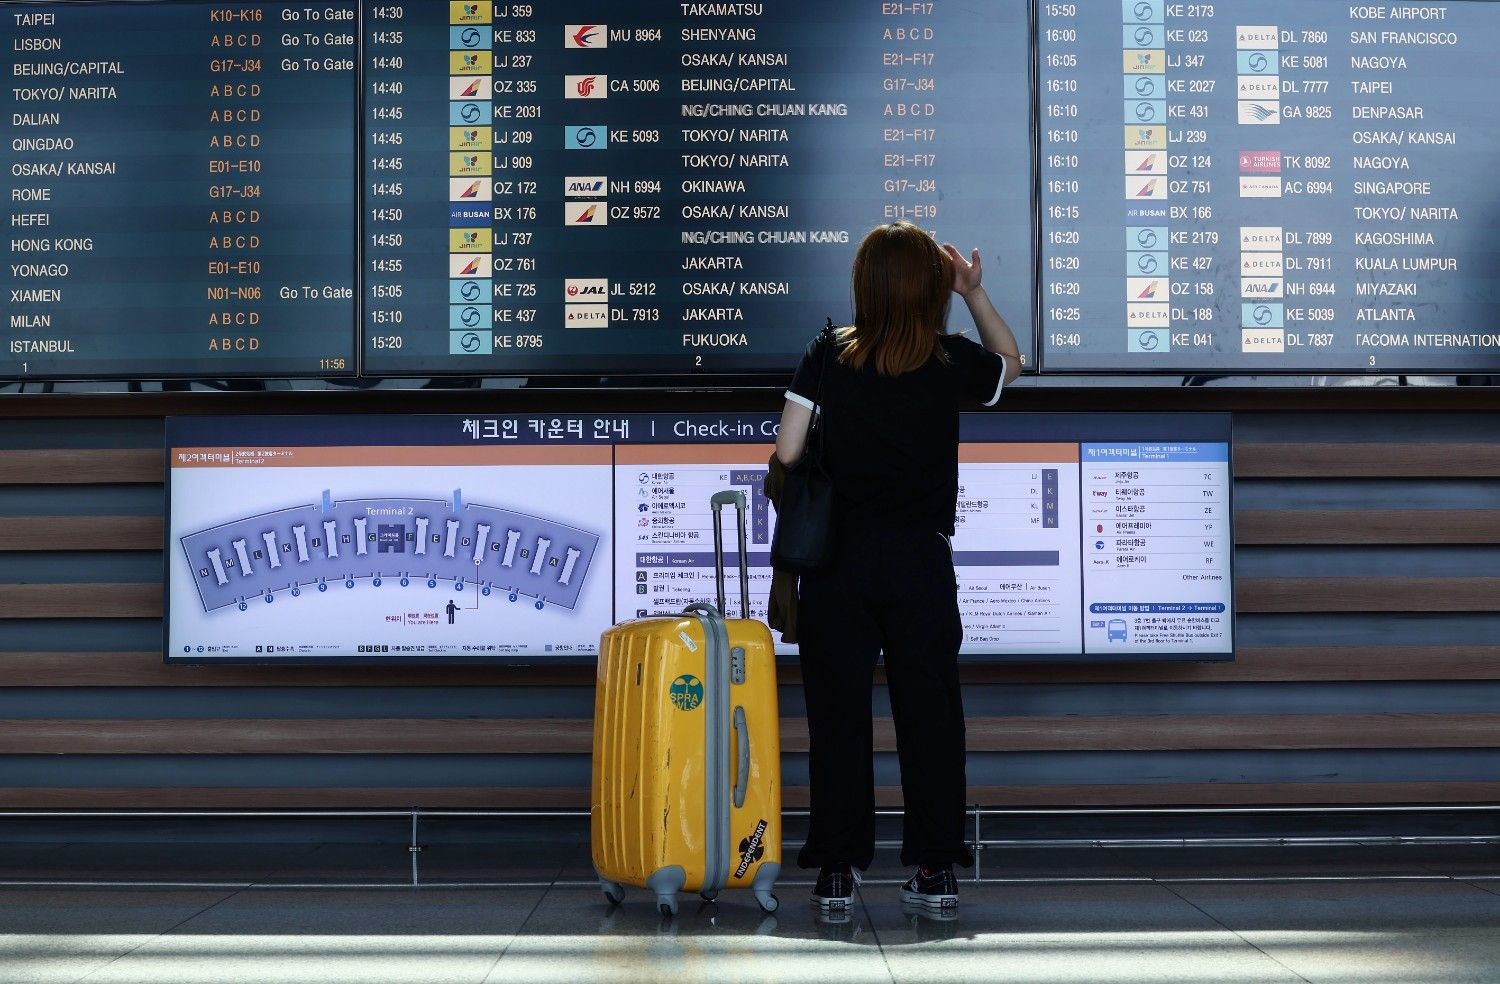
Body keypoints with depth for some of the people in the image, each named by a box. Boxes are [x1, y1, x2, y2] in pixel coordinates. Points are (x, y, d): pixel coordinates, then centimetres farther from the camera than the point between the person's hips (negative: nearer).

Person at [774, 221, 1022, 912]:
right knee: (929, 708, 7)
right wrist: (975, 293, 16)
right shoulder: (951, 362, -1)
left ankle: (836, 870, 9)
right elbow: (1009, 362, 22)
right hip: (920, 561, 0)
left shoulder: (827, 356, -4)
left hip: (837, 558, 0)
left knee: (838, 712, 5)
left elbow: (786, 454, -6)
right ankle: (935, 869, 11)